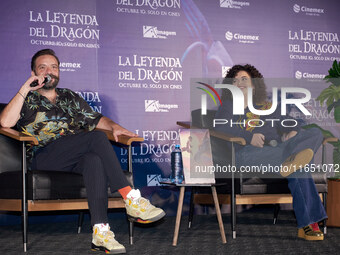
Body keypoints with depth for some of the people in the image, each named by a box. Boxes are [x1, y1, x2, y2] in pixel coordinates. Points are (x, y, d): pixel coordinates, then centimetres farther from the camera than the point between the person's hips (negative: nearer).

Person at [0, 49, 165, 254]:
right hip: (44, 158, -4)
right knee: (96, 138, -30)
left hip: (77, 158, 4)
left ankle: (101, 231, -46)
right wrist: (25, 88, -5)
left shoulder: (70, 97, 30)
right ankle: (132, 200, -35)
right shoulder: (26, 100, 17)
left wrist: (114, 126, 1)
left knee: (94, 159, -36)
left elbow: (95, 118, 23)